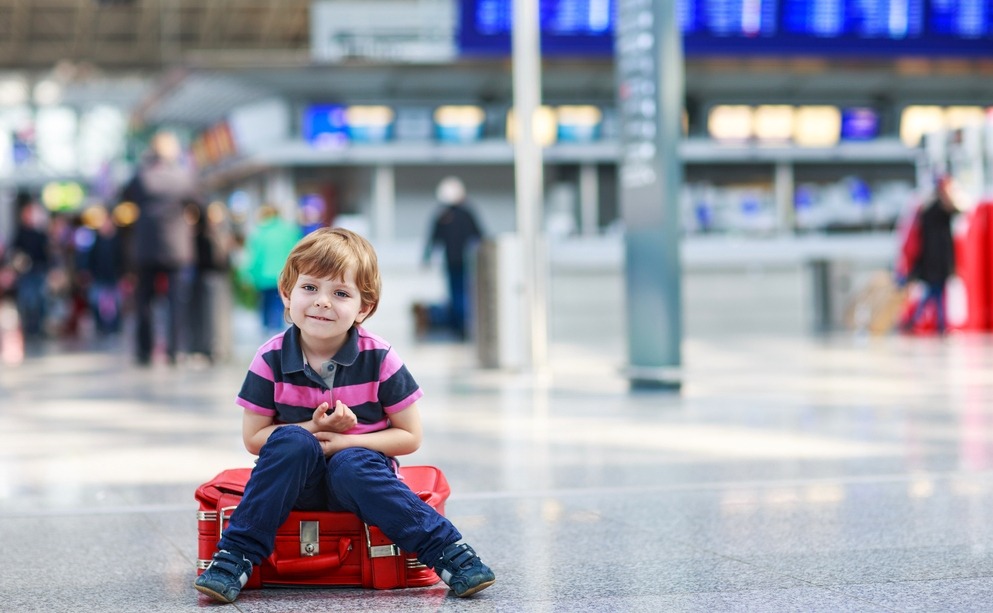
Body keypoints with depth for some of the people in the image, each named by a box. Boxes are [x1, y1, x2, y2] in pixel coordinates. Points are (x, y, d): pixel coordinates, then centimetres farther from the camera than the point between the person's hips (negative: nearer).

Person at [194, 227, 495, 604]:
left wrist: (347, 442, -18)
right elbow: (253, 438, -3)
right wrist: (313, 429, -18)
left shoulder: (379, 359, -10)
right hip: (296, 478, 1)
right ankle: (234, 558, -25)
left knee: (351, 466, -34)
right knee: (291, 442, -30)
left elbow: (410, 437, -5)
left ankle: (448, 552, -28)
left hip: (360, 470, -1)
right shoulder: (272, 360, -8)